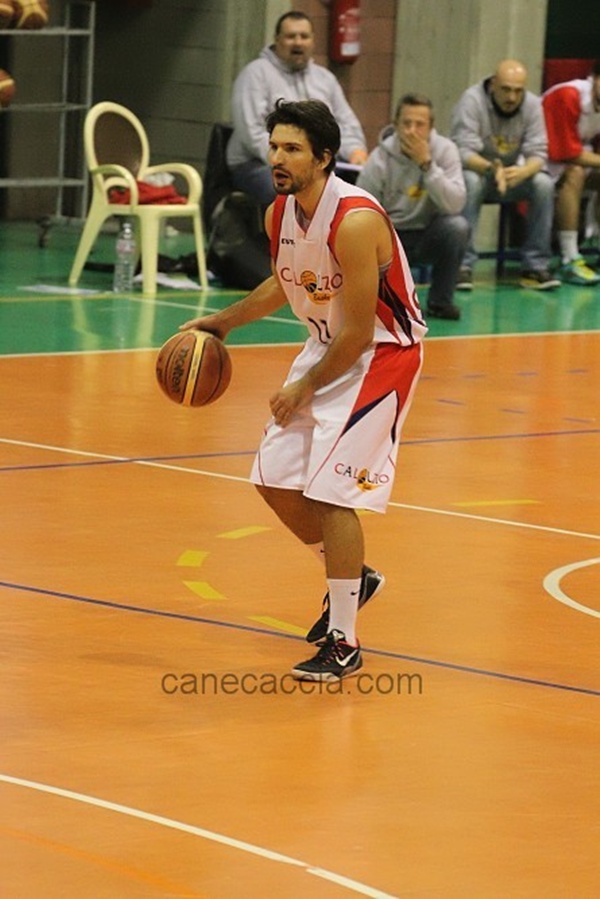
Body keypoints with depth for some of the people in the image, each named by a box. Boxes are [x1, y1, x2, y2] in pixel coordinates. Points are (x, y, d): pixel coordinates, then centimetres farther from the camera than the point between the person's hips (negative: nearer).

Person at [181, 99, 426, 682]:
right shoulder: (279, 214, -4)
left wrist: (306, 388, -16)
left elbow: (360, 331, -25)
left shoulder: (355, 221, -29)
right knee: (275, 479, 10)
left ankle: (343, 644, -4)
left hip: (382, 354, -9)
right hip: (327, 346, 9)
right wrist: (225, 321, 16)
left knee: (332, 491, -13)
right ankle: (349, 577, 33)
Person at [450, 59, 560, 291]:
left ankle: (535, 267, -17)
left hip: (512, 174, 4)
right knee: (470, 181, -38)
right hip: (476, 169, -3)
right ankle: (463, 266, -33)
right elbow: (463, 150, -27)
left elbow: (538, 153, -14)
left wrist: (522, 172, -39)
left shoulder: (532, 104, -9)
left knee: (544, 183, -25)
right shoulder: (472, 100, -20)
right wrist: (491, 168, -49)